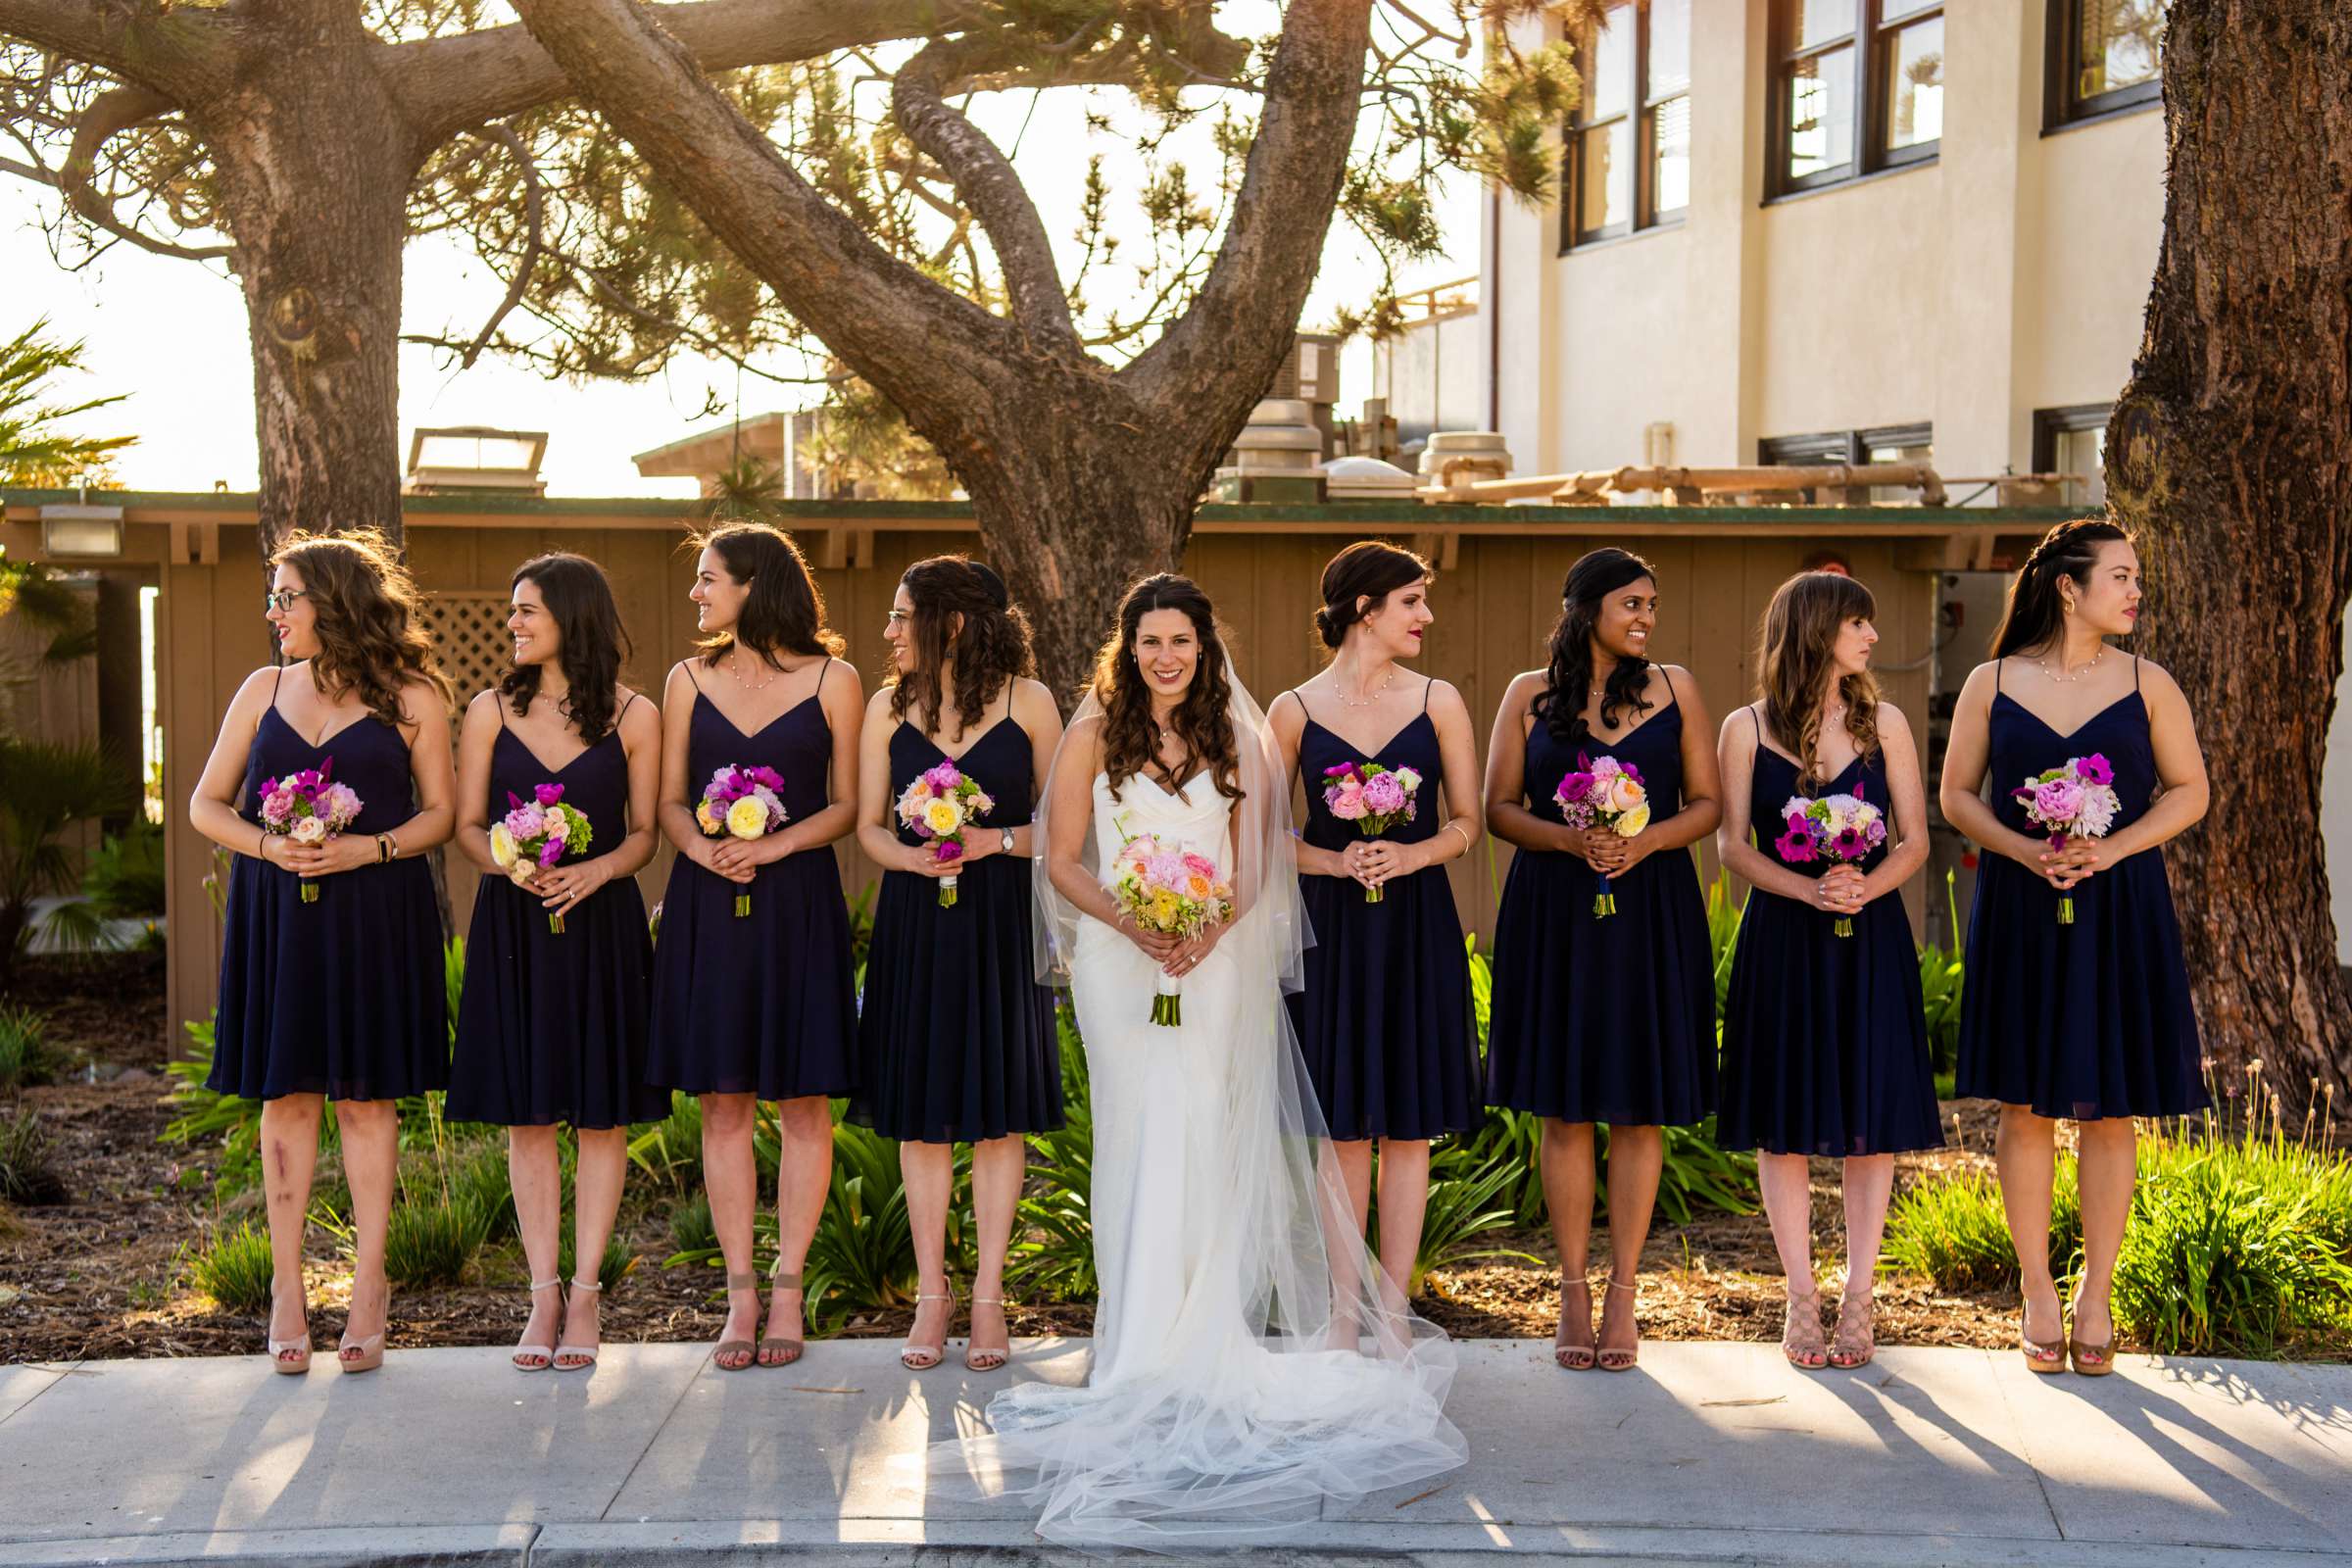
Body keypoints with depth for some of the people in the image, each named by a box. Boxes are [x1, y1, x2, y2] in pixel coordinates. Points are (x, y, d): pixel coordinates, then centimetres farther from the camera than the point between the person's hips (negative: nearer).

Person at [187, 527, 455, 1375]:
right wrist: (270, 845, -8)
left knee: (365, 1096, 1)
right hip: (275, 913, 3)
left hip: (375, 913, -3)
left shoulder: (410, 697, 2)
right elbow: (206, 804, 11)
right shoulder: (263, 689, 11)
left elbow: (440, 811, 3)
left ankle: (369, 1283, 9)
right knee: (285, 1094, 3)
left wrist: (371, 847, -15)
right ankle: (286, 1285, 10)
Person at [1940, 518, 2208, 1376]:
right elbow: (1956, 794, 5)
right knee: (2027, 1105, 3)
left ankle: (2096, 1293, 16)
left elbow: (2189, 790, 5)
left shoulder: (2147, 684, 3)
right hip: (2021, 911, 0)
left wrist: (2112, 848, -10)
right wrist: (2024, 850, -12)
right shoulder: (1992, 683, 2)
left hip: (2119, 910, 1)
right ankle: (2037, 1293, 15)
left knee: (2109, 1107, 3)